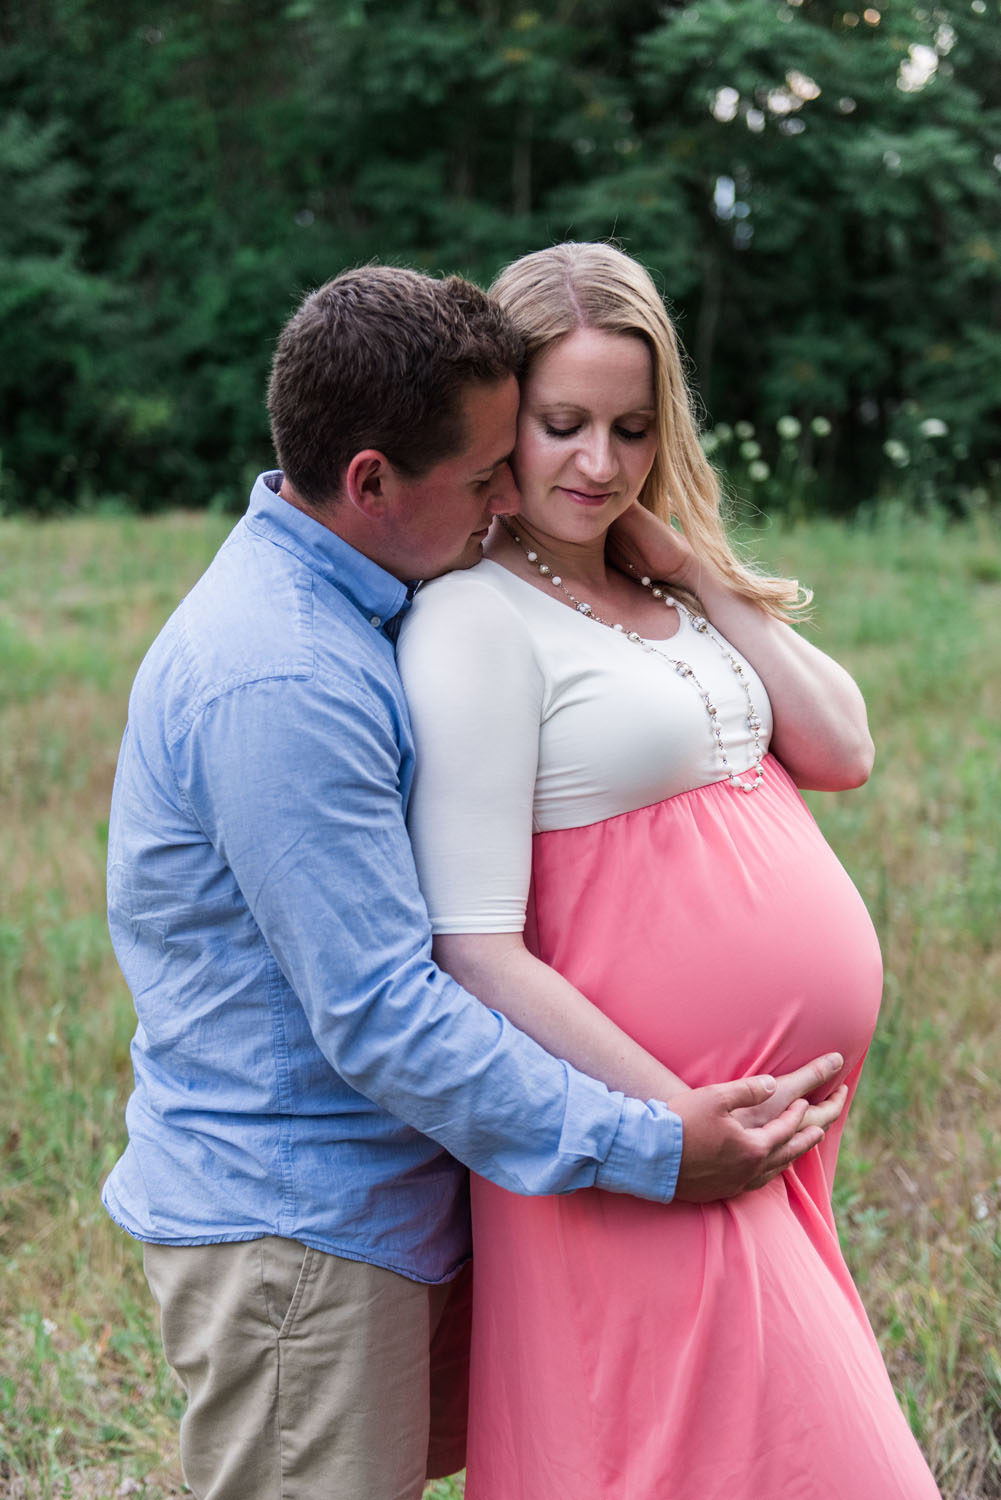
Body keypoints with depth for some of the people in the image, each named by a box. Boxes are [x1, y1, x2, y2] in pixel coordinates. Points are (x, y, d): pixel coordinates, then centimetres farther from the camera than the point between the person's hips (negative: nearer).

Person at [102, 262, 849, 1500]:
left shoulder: (340, 605, 5)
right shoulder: (276, 683, -27)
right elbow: (381, 1018, -27)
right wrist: (649, 1150, -22)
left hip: (363, 1199, 10)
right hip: (292, 1224, -10)